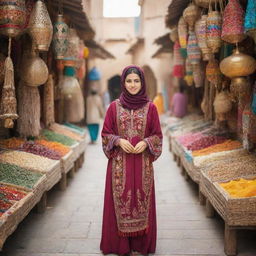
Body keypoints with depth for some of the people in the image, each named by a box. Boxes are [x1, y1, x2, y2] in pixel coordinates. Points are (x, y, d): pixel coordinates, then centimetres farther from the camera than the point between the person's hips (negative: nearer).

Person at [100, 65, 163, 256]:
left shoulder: (150, 107, 2)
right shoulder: (114, 107, 2)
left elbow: (157, 135, 5)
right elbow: (106, 133, 4)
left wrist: (145, 142, -14)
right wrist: (119, 141, -13)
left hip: (142, 162, 0)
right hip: (119, 163, 0)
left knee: (141, 199, 4)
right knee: (120, 201, 3)